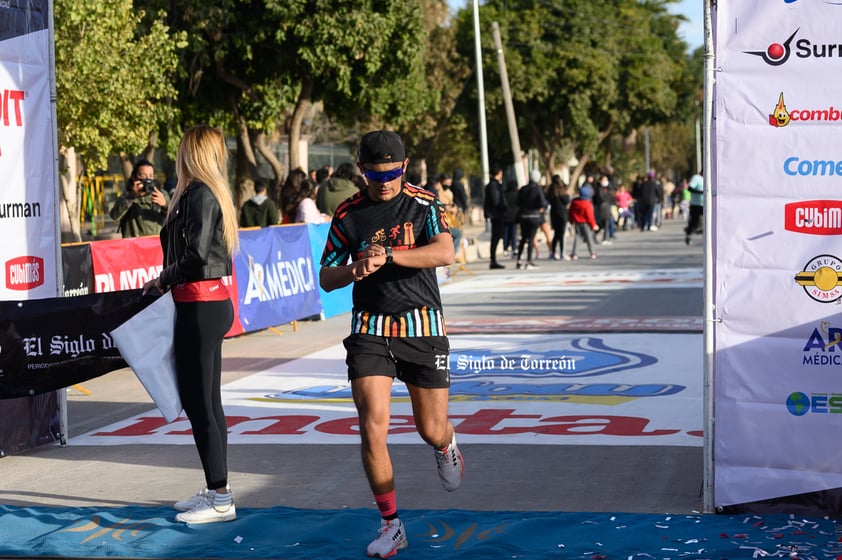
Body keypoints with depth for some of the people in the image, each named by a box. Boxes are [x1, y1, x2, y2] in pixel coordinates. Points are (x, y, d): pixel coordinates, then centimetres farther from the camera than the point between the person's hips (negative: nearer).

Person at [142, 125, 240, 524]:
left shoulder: (198, 195, -15)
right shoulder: (213, 193, 14)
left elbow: (195, 257, -22)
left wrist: (163, 280, -7)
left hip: (200, 307, -10)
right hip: (214, 302, 10)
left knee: (197, 402, -5)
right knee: (207, 401, 15)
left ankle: (220, 501, -1)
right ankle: (216, 490, 24)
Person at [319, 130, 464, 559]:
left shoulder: (423, 204, -2)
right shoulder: (348, 214, 3)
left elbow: (444, 253, -18)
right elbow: (325, 277, 7)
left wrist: (388, 255, -29)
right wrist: (353, 271, -16)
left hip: (422, 328, -1)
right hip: (370, 330, 1)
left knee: (431, 430, 4)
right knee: (372, 428, -12)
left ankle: (446, 446, 45)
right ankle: (391, 524, 3)